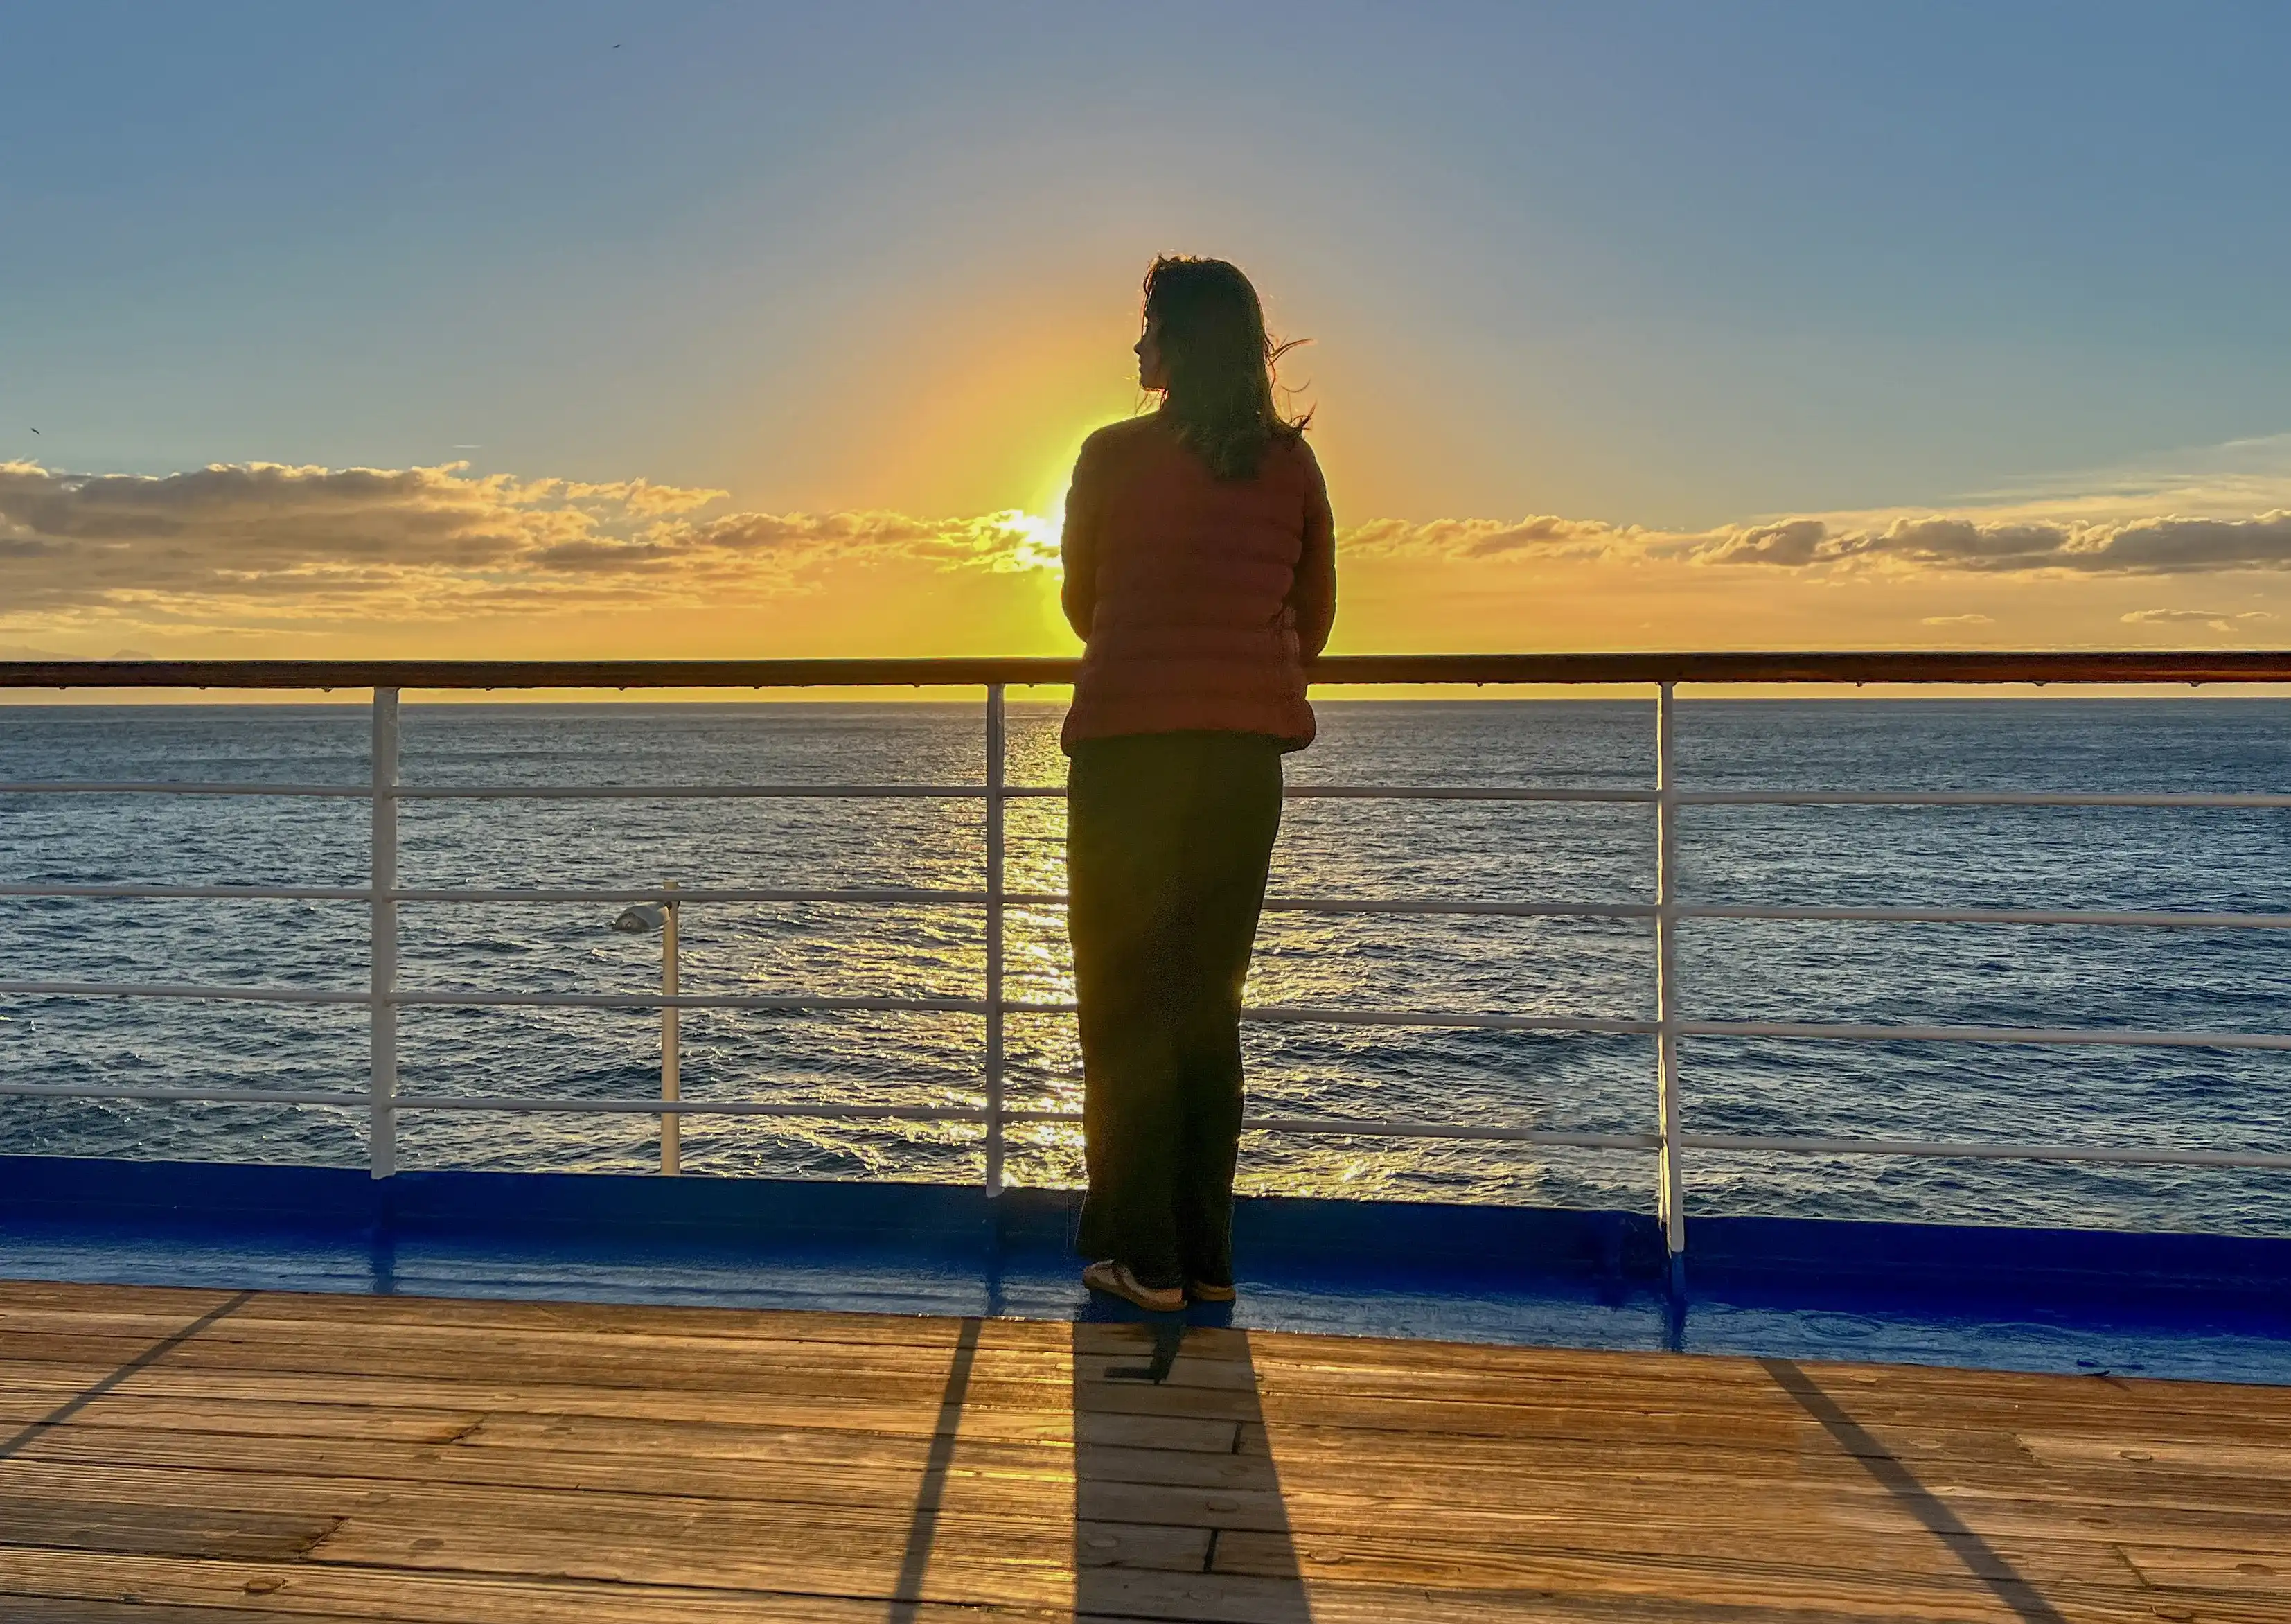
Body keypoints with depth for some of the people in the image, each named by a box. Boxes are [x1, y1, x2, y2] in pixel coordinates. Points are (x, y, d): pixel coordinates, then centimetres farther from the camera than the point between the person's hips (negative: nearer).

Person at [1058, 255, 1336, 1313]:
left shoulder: (1113, 455, -2)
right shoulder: (1292, 463, 6)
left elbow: (1080, 602, 10)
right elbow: (1315, 612, 13)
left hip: (1129, 741, -3)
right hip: (1248, 750, 4)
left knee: (1124, 998, 5)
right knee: (1211, 998, 11)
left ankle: (1143, 1255, 5)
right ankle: (1207, 1255, 15)